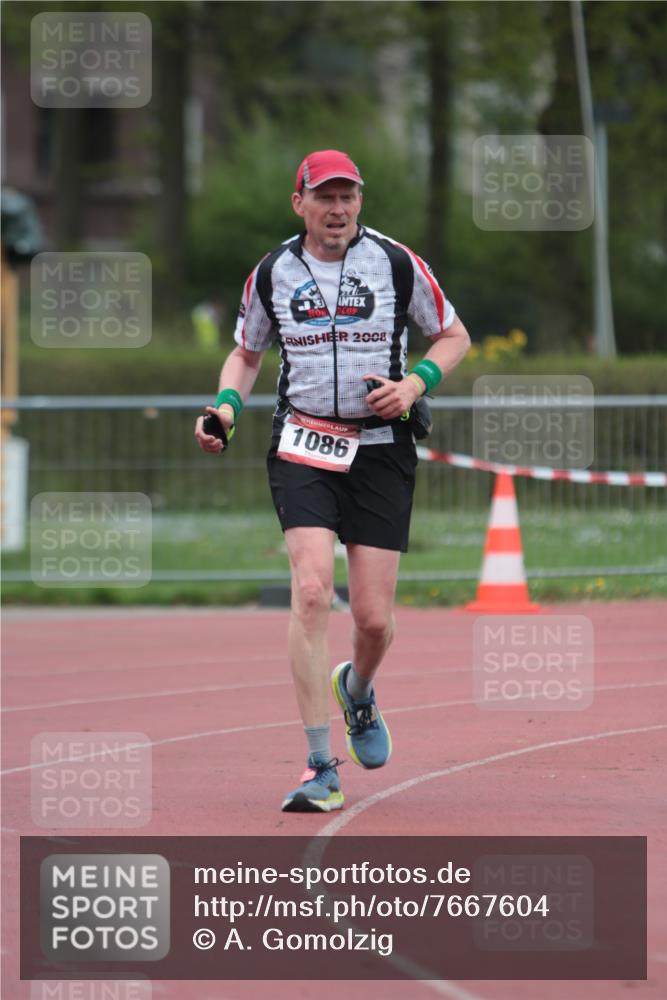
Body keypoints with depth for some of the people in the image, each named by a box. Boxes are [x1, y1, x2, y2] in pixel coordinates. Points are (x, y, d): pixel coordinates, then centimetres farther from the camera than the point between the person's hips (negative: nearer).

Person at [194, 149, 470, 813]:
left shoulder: (396, 265, 0)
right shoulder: (272, 274, 3)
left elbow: (453, 336, 11)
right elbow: (246, 353, 19)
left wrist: (415, 383, -8)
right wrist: (227, 404, -1)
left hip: (380, 448, 0)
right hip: (302, 448, 0)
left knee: (374, 619, -2)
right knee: (312, 590, -19)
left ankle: (357, 690, 37)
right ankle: (321, 769, -17)